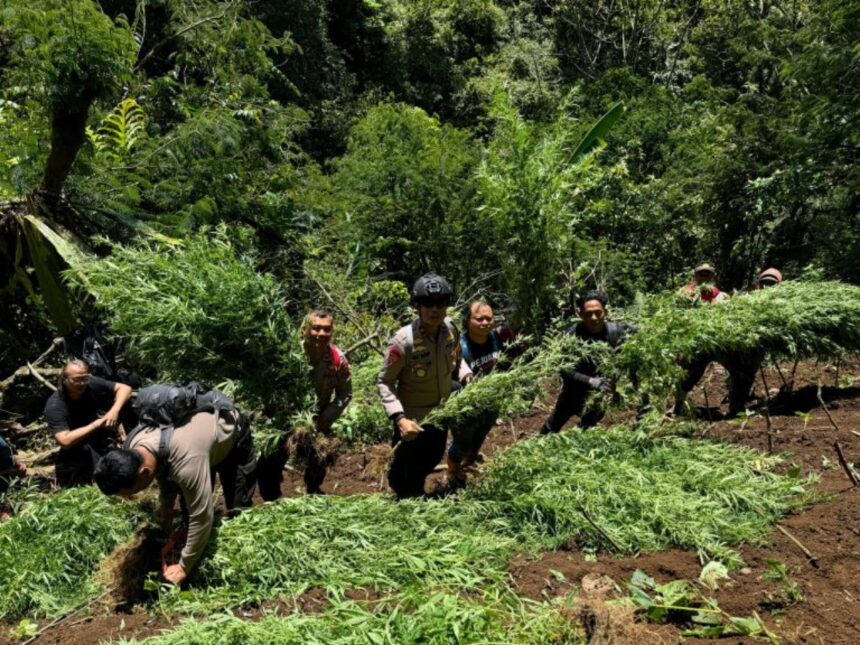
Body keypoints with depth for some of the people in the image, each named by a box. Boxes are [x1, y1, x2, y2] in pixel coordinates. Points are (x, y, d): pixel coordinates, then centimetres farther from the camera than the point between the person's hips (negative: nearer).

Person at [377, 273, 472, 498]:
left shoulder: (451, 329, -13)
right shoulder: (403, 341, -29)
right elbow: (384, 382, -20)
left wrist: (467, 376, -9)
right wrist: (399, 418, -30)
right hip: (413, 420, -5)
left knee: (432, 460, 28)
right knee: (406, 467, 15)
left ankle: (417, 491, 58)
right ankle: (406, 497, 48)